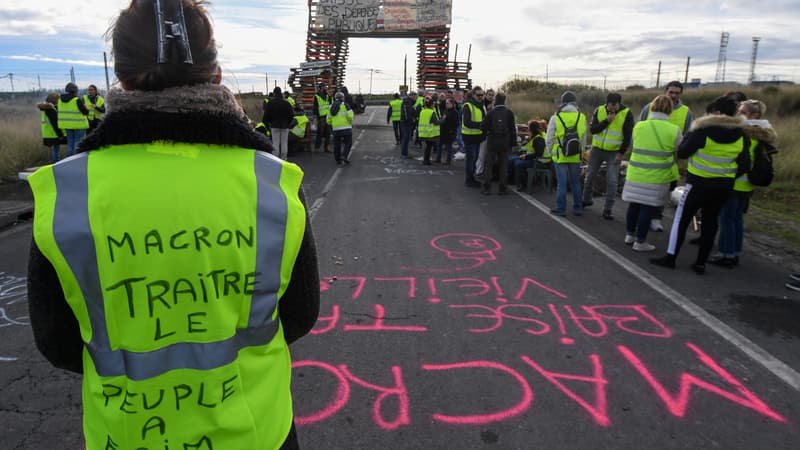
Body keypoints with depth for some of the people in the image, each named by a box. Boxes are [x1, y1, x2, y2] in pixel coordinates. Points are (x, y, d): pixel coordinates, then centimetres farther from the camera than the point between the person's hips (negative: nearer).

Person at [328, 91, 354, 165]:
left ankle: (338, 160, 14)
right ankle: (344, 156, -12)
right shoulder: (345, 105, -2)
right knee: (348, 142, 4)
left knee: (337, 144, 12)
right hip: (346, 128, -5)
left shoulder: (331, 107, 15)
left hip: (335, 129, 5)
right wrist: (350, 122, 7)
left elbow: (329, 120, 15)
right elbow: (350, 115, -12)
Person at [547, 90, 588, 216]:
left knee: (561, 182, 2)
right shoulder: (582, 117, 2)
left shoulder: (555, 118, -8)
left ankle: (560, 209, 6)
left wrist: (551, 152, 12)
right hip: (576, 156, 3)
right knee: (575, 182, 14)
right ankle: (578, 208, 20)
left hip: (560, 155, -3)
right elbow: (583, 139, 7)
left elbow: (549, 139, -3)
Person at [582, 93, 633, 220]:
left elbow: (628, 136, -7)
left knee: (612, 181, -7)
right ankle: (586, 200, 34)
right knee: (590, 176, 13)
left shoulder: (626, 114, -11)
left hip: (614, 153, -3)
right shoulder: (599, 111, -4)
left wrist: (621, 153, -10)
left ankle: (608, 209, 2)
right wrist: (607, 121, -22)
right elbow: (592, 129, -11)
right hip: (597, 149, 3)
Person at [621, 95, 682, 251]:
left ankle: (630, 235, 29)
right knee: (647, 208, 3)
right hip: (657, 178, -3)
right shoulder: (674, 130, -7)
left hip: (636, 174, 3)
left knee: (634, 205, 16)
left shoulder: (639, 127, -2)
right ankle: (640, 242, 10)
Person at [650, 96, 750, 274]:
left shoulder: (704, 130, -15)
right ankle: (700, 263, 16)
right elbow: (744, 165, 3)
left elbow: (682, 153, -7)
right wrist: (728, 177, 17)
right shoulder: (741, 134, 0)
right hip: (724, 186, 5)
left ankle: (670, 257, 6)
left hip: (700, 183, -5)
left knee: (682, 218, 5)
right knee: (710, 222, 12)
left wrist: (690, 135, 7)